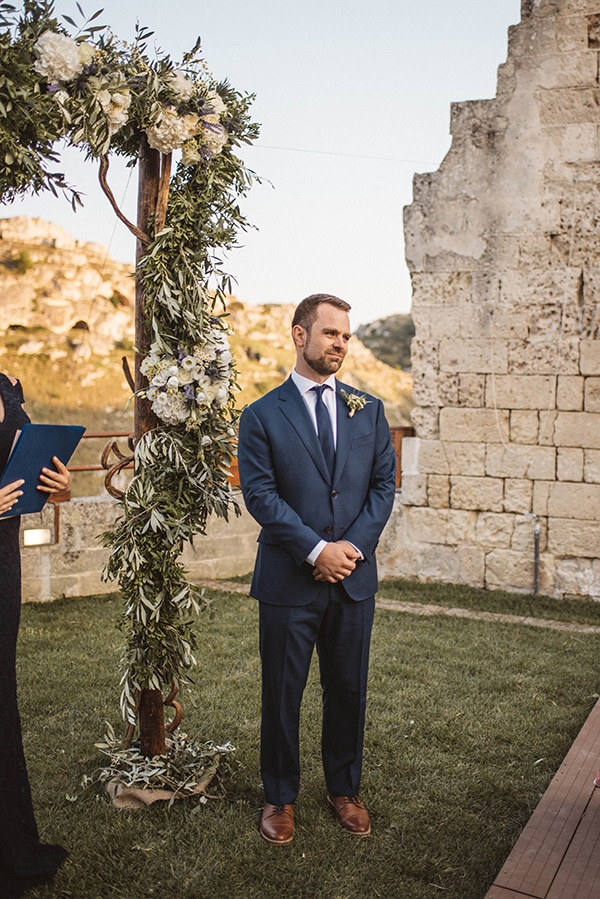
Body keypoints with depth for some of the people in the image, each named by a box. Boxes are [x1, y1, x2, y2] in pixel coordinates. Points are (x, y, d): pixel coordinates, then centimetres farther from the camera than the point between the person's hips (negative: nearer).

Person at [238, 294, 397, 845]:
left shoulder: (369, 410, 8)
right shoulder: (262, 415, -2)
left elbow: (384, 484, 4)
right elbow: (261, 494, -10)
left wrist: (354, 545, -9)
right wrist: (316, 550, -16)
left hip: (355, 578, 3)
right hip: (289, 579, -3)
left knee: (349, 690, 14)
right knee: (282, 694, 9)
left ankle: (344, 789, 35)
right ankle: (280, 798, 29)